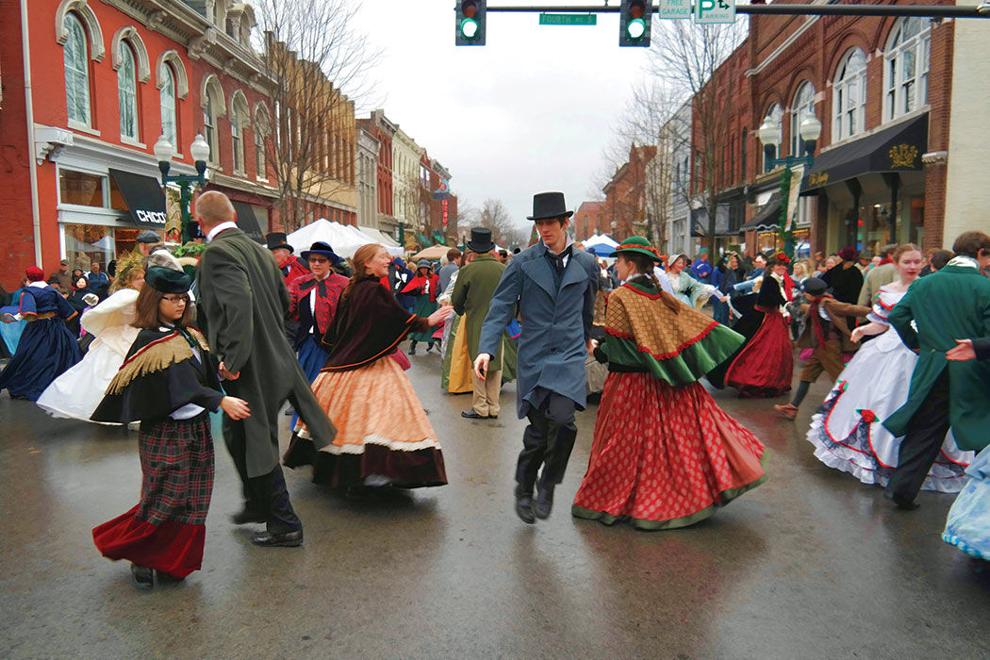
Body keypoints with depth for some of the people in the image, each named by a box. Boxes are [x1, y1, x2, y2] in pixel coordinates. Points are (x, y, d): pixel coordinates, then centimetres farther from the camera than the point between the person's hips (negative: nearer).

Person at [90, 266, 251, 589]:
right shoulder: (151, 342, -14)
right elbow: (182, 384, -23)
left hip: (196, 428, 7)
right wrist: (222, 401, -31)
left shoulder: (188, 334, 9)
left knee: (190, 503, 10)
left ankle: (171, 562, 25)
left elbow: (205, 374, 13)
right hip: (166, 433, -7)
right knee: (165, 501, 1)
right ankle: (140, 557, 25)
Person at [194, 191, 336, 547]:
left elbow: (239, 302, -31)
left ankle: (284, 525, 17)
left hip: (249, 369, -8)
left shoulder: (216, 252, -16)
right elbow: (284, 300, 16)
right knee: (237, 435, 24)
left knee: (256, 443, 5)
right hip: (274, 356, 8)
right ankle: (258, 504, 39)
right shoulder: (257, 249, 9)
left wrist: (232, 359, -24)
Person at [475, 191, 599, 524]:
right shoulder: (523, 263, -2)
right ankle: (524, 490, 29)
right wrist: (486, 349, -19)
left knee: (562, 418, -20)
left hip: (570, 354, 1)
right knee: (538, 430, 2)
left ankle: (548, 484, 5)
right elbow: (500, 307, -6)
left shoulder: (586, 263, 5)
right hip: (534, 356, -1)